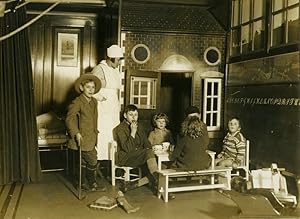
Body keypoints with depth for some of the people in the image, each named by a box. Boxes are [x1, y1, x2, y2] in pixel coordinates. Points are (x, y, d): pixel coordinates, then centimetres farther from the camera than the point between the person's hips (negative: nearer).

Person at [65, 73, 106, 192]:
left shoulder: (94, 101, 9)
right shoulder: (77, 102, -15)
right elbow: (69, 119, -17)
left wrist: (95, 132, 17)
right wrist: (76, 133, -24)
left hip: (91, 138, 7)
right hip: (82, 138, -7)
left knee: (84, 161, 16)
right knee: (92, 160, -3)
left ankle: (84, 183, 26)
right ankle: (92, 183, 14)